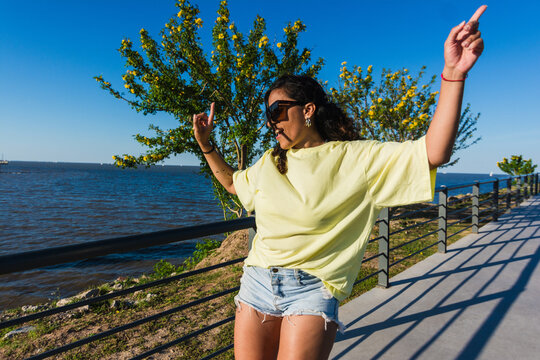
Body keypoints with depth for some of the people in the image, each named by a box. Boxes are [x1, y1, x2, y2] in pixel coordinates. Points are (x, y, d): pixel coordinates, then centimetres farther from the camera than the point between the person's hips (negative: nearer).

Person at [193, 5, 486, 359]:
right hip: (257, 283, 5)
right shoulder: (269, 163, 11)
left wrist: (453, 75, -23)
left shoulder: (356, 158, -6)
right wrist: (206, 145, 19)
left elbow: (433, 153, -15)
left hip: (311, 290, -4)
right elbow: (233, 182, 29)